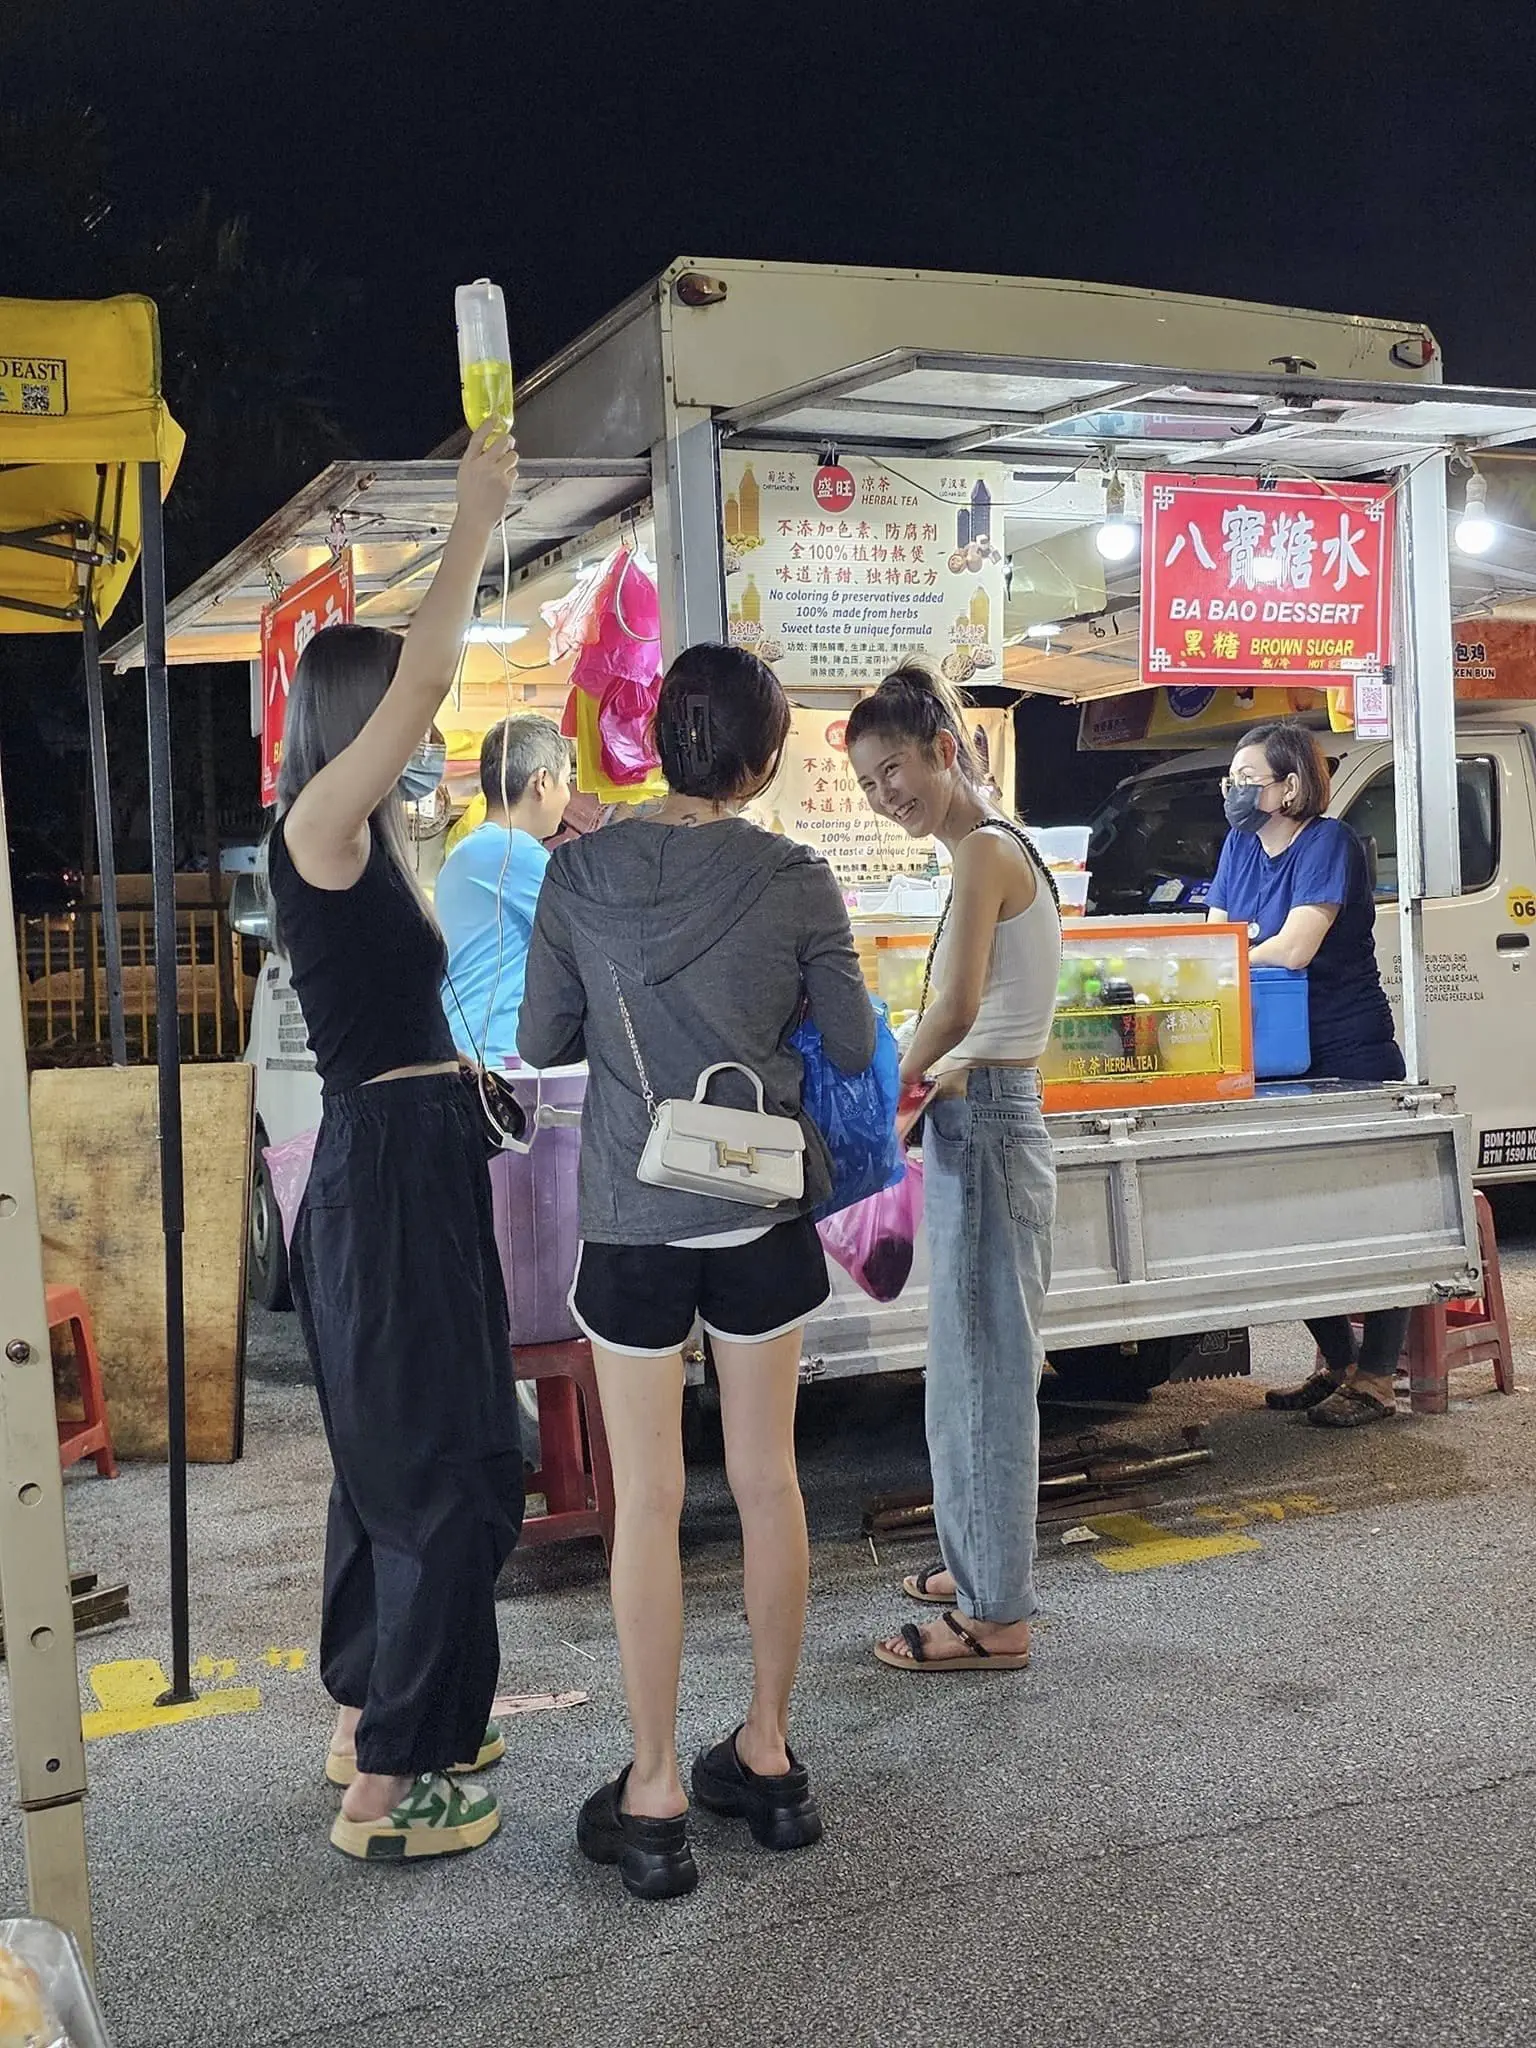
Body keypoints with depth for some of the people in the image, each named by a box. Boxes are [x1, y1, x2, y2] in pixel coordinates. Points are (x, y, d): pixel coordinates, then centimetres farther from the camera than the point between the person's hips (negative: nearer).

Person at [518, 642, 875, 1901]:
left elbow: (544, 1042, 0)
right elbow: (854, 1050, -2)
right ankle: (769, 1756, 28)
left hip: (632, 1224, -1)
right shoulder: (796, 881, -9)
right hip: (762, 1216, 1)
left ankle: (655, 1798, 14)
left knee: (647, 1500, 6)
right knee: (769, 1479, 14)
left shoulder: (582, 872, -7)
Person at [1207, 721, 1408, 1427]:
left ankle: (1373, 1378, 6)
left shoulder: (1328, 843, -13)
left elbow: (1293, 948, -21)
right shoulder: (1240, 846, 11)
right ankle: (1335, 1361, 25)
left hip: (1350, 1058, -8)